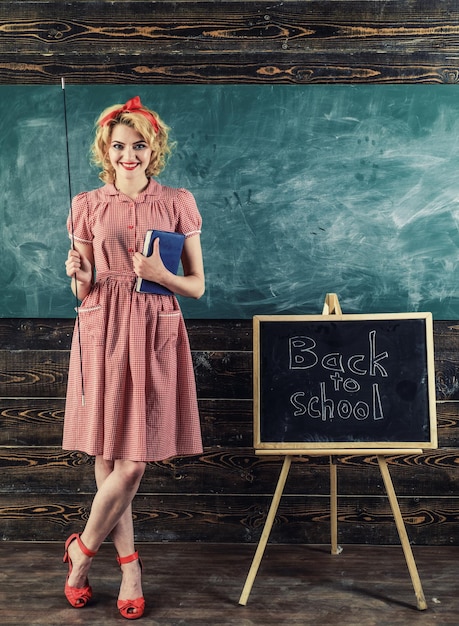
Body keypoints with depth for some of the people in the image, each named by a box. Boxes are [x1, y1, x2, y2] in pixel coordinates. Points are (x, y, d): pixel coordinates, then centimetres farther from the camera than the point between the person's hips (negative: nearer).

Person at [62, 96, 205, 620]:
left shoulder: (177, 203, 5)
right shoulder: (88, 205, 8)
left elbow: (197, 287, 5)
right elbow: (82, 292, 11)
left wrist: (160, 275, -13)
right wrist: (80, 276, -11)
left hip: (155, 333, -1)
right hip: (101, 331, 1)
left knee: (132, 462, -2)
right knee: (108, 459, 4)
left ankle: (82, 548, 23)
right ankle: (130, 566, 23)